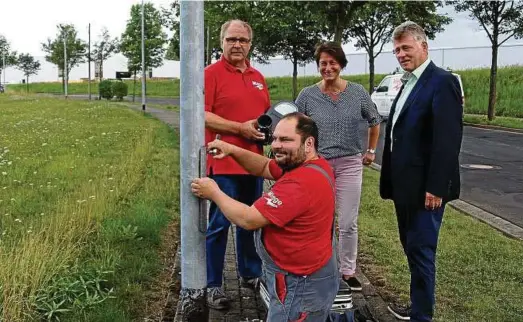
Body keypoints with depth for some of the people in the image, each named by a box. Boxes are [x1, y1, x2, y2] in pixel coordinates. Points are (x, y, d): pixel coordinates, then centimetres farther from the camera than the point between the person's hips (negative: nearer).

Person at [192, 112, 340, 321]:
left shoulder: (299, 183, -29)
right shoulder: (315, 165, 3)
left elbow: (248, 220, -25)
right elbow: (264, 168, 12)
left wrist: (214, 193, -11)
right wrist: (232, 150, -3)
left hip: (301, 286, -10)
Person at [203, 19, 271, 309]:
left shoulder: (258, 77, 15)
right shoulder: (211, 73, -5)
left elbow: (267, 113, 25)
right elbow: (202, 115, -15)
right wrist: (241, 128, -20)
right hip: (223, 163, -7)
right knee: (219, 224, -1)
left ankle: (250, 273, 31)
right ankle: (213, 285, 9)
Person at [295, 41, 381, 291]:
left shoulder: (358, 92, 1)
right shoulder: (307, 95, -2)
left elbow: (374, 122, 15)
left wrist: (371, 151, 14)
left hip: (350, 164, 1)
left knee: (348, 223, 4)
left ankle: (348, 271, 20)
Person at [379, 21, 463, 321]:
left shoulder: (442, 82, -13)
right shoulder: (408, 84, 15)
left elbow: (449, 140, -21)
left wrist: (436, 188, -23)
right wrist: (392, 182, 14)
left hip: (425, 188, -9)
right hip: (405, 186, 9)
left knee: (421, 251, 0)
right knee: (412, 249, 17)